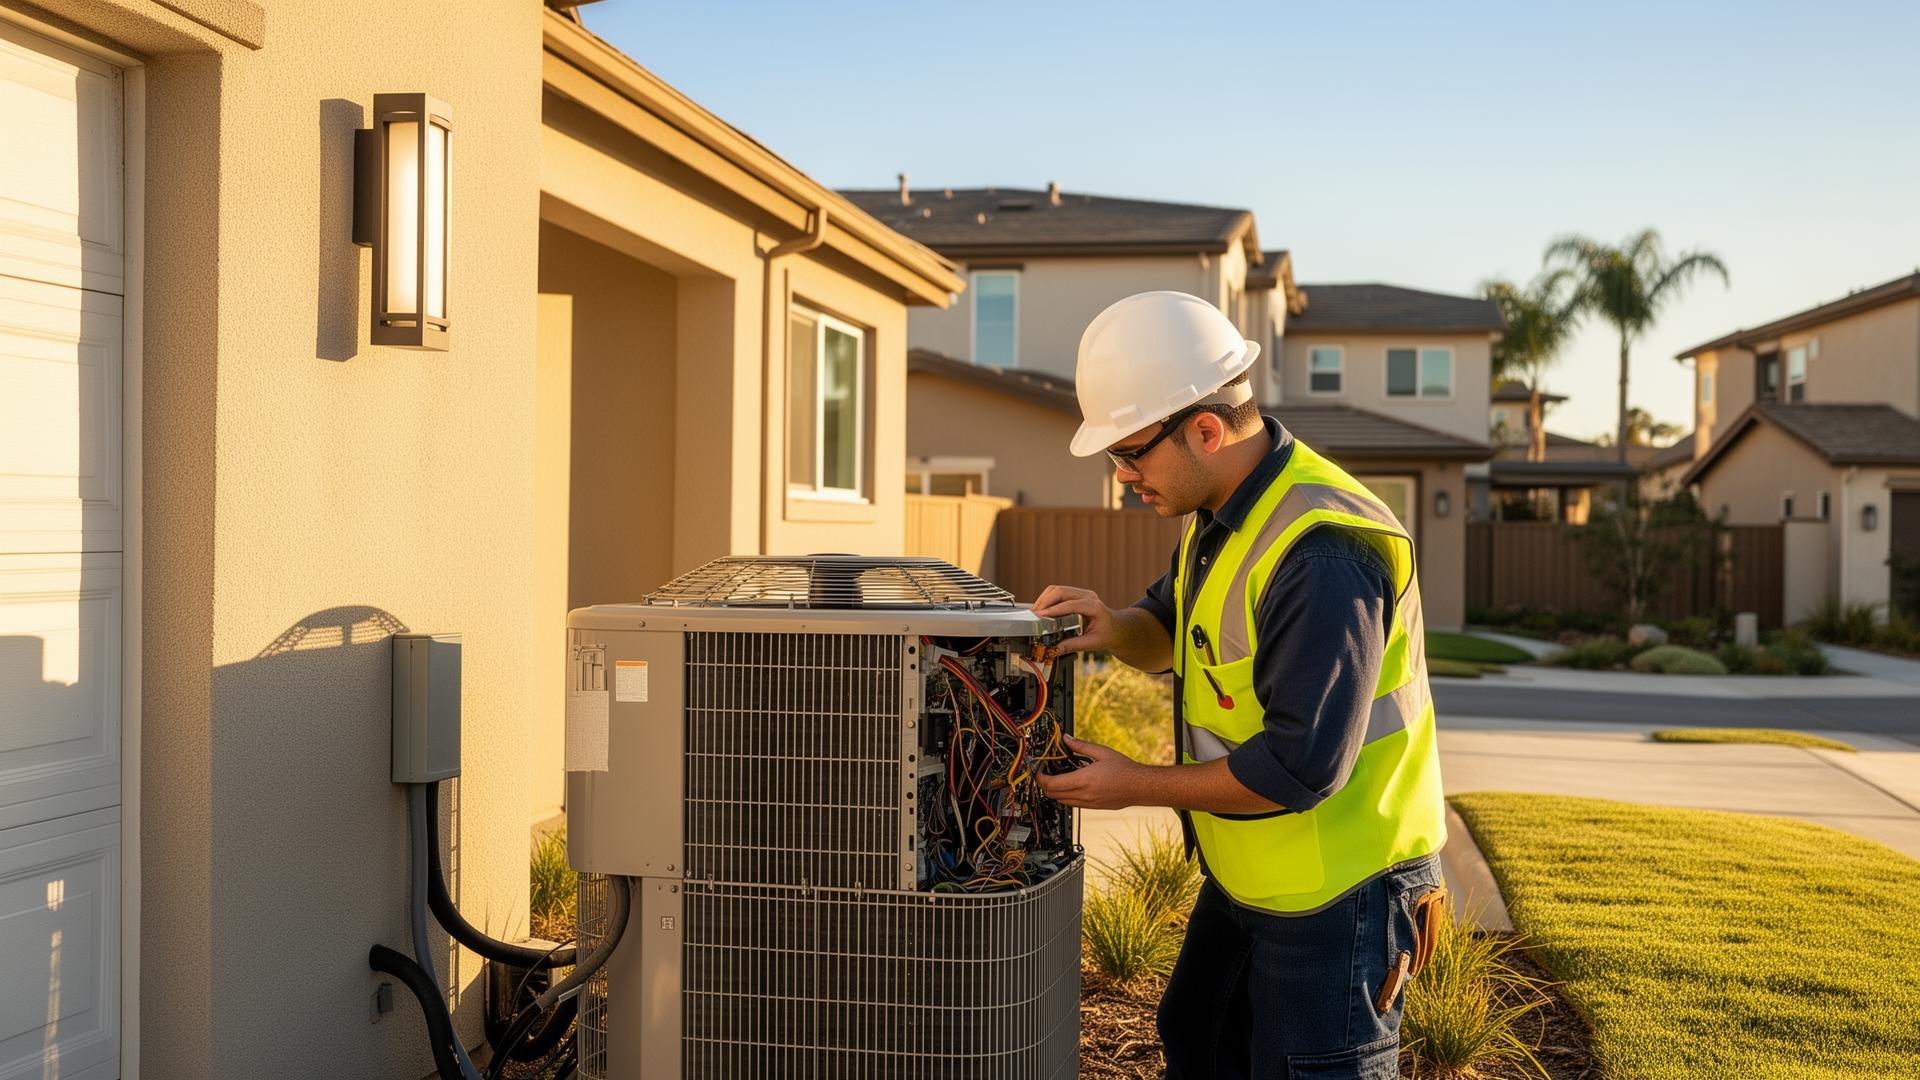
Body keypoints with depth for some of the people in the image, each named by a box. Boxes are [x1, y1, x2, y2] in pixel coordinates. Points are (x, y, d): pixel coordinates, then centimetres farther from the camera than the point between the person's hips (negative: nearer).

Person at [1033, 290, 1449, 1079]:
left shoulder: (1320, 552, -30)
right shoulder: (1226, 512, 2)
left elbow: (1300, 767, -30)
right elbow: (1170, 635, 17)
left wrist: (1137, 786, -18)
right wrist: (1113, 628, -7)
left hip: (1335, 895, -10)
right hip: (1248, 875, 10)